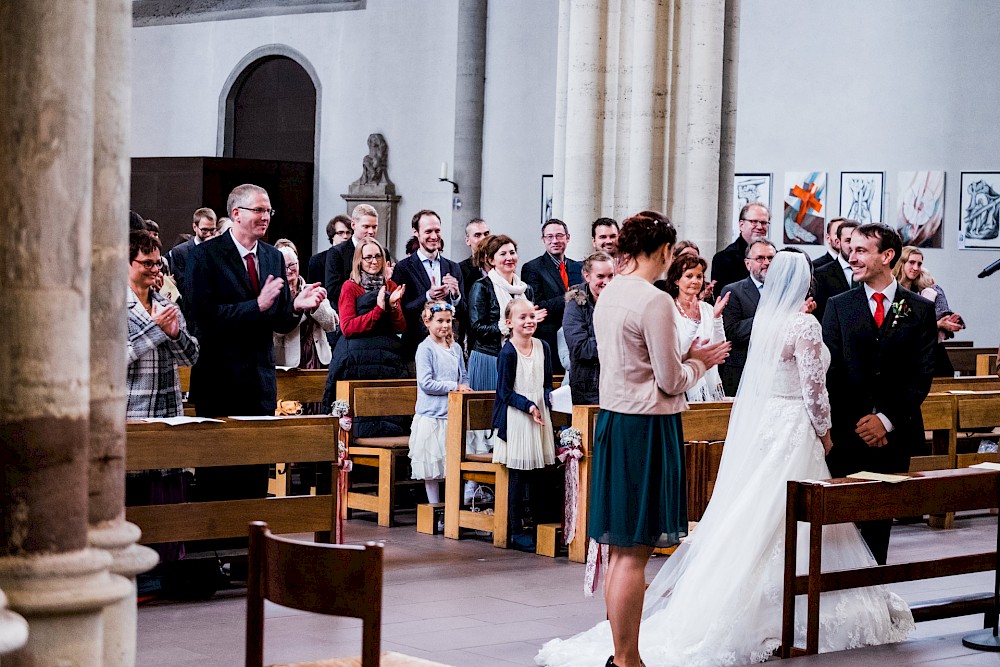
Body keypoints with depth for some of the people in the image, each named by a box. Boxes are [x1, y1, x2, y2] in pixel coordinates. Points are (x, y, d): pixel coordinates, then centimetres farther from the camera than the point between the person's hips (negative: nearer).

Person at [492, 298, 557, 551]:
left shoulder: (543, 347, 8)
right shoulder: (508, 353, -11)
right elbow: (505, 392, -10)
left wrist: (550, 397, -3)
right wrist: (528, 406, -19)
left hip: (539, 413, 6)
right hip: (516, 419, -6)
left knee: (538, 474, 10)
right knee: (518, 475, -2)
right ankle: (516, 530, 6)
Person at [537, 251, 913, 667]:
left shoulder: (764, 318, 8)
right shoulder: (804, 325, -14)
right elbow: (813, 388, -13)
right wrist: (824, 431, 2)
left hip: (756, 425, 7)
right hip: (791, 428, -7)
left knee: (743, 519, 9)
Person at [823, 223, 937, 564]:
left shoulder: (920, 309, 4)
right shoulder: (839, 306, 6)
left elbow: (922, 376, 0)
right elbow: (831, 371, 0)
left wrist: (887, 419, -10)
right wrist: (856, 423, -9)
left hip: (894, 434, 0)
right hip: (847, 432, 0)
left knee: (880, 518, 6)